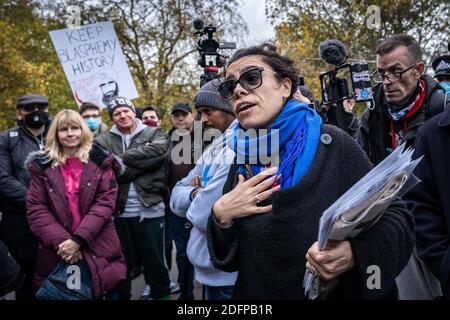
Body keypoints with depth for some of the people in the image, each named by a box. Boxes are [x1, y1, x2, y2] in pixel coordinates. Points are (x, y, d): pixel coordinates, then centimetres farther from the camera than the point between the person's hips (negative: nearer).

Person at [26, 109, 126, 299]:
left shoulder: (100, 162, 1)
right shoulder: (42, 166, 5)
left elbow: (105, 202, -7)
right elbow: (35, 209, -1)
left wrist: (79, 239, -15)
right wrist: (61, 241, -14)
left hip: (98, 249, -1)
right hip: (57, 252, 1)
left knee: (109, 292, 8)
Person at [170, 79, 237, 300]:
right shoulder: (214, 149, 10)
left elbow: (205, 214, -26)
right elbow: (176, 198, 9)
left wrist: (194, 201, -5)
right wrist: (195, 194, -12)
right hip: (212, 269, 8)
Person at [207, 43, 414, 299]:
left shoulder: (332, 144, -16)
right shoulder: (242, 161, -4)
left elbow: (396, 218, -13)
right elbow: (228, 260, 0)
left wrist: (355, 253, -31)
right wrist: (221, 216, -19)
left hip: (338, 293, -3)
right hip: (258, 294, 4)